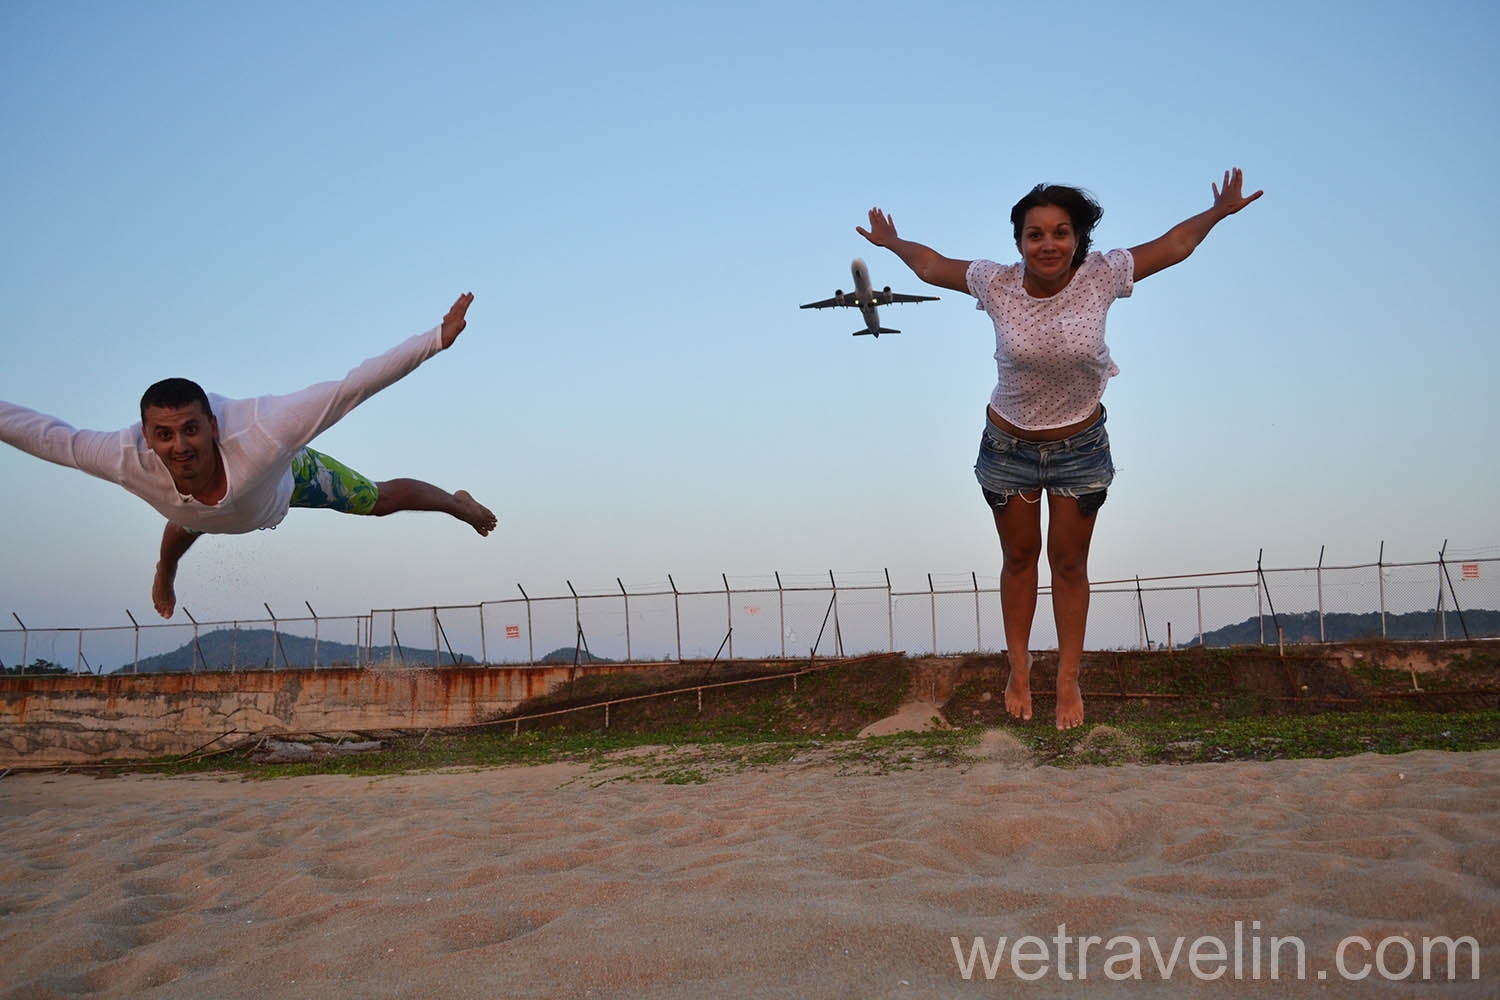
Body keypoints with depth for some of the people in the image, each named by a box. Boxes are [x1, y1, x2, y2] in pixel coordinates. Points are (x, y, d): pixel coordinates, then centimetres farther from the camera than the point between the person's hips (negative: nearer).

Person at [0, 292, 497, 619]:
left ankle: (458, 502, 52)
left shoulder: (261, 437, -54)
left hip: (289, 472, -3)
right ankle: (165, 574, 79)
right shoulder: (127, 460, -47)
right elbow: (47, 435, -33)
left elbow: (350, 387, -55)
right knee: (183, 529, 38)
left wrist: (437, 338, -59)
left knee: (380, 500, 17)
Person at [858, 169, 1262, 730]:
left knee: (1070, 564, 10)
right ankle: (1018, 673, 30)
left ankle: (1069, 681, 23)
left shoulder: (1101, 278, -17)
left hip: (1081, 447, 0)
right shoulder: (997, 284, -17)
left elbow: (1173, 246, -2)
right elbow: (933, 266, 2)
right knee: (1019, 558, 15)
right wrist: (893, 243, 10)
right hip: (1008, 447, 0)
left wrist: (1219, 211, -3)